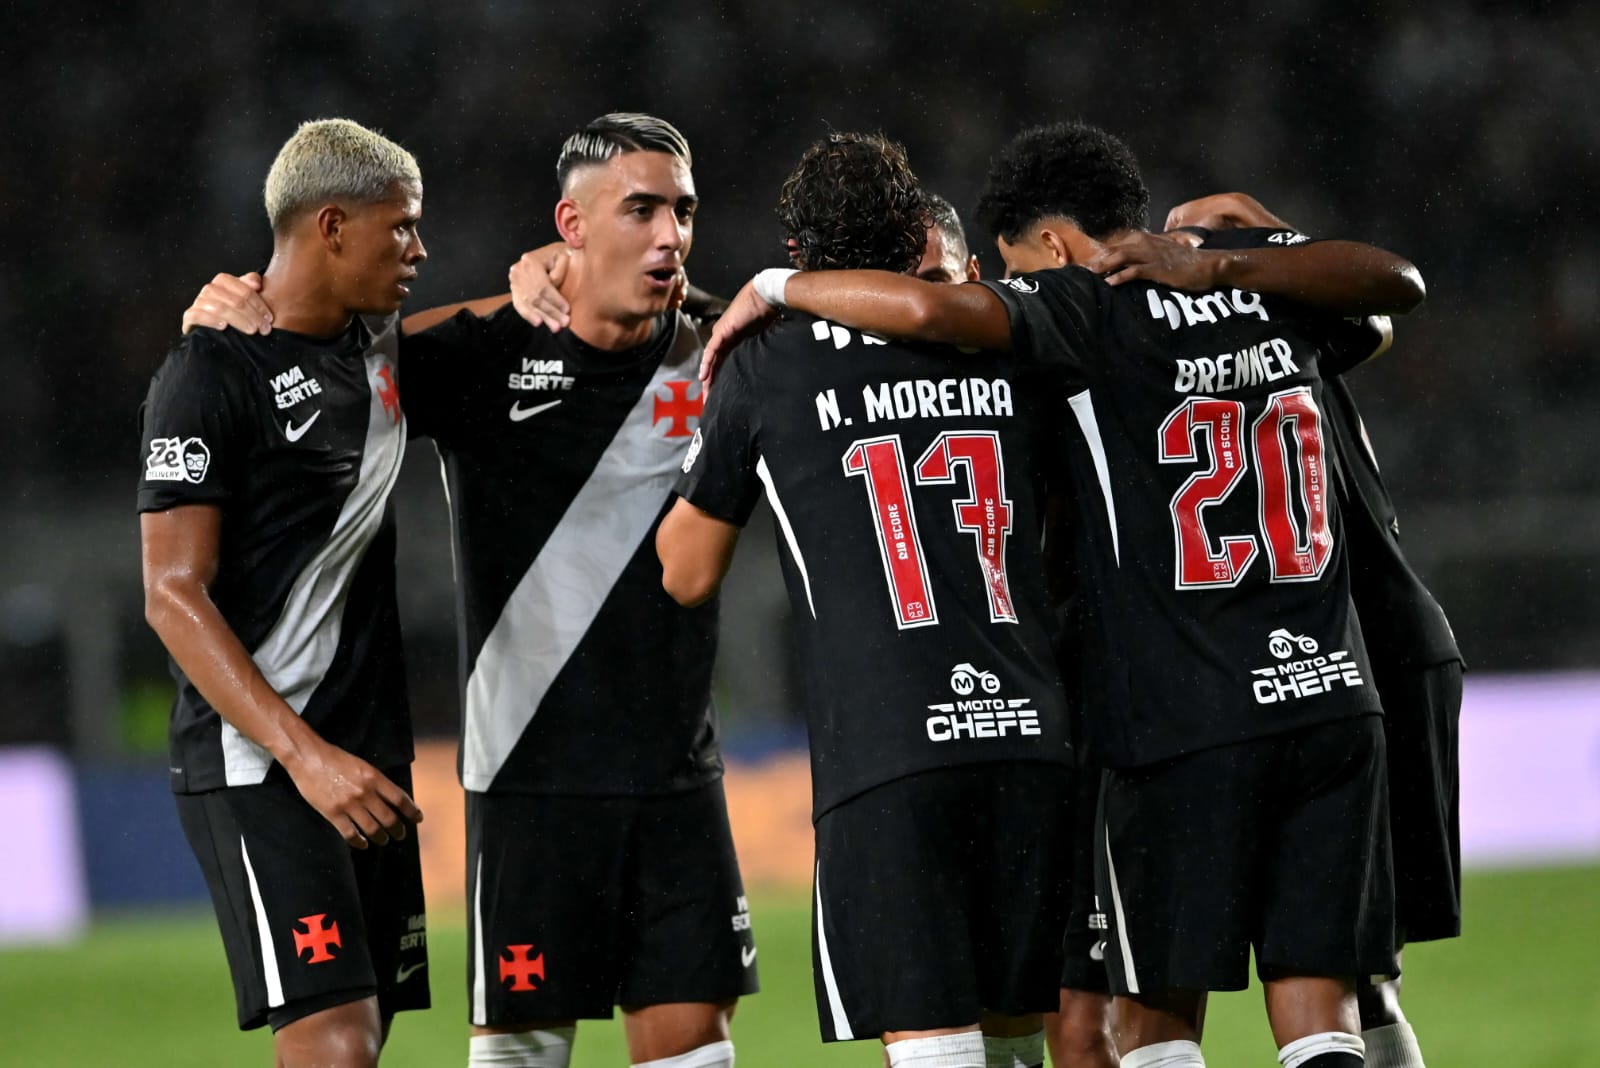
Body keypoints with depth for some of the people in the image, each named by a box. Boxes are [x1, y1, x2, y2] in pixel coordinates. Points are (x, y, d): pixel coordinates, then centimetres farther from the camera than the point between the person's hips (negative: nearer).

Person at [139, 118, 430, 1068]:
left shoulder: (379, 347, 13)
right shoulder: (211, 376, -11)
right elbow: (174, 598, -16)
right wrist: (304, 756, -26)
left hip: (368, 758, 8)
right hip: (258, 765, -8)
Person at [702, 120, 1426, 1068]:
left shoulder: (1092, 311, -8)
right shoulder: (1272, 294, 9)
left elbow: (926, 308, -23)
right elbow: (1397, 282, 27)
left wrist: (774, 289, -6)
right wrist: (1217, 268, 13)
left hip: (1185, 732, -5)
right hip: (1334, 704, 5)